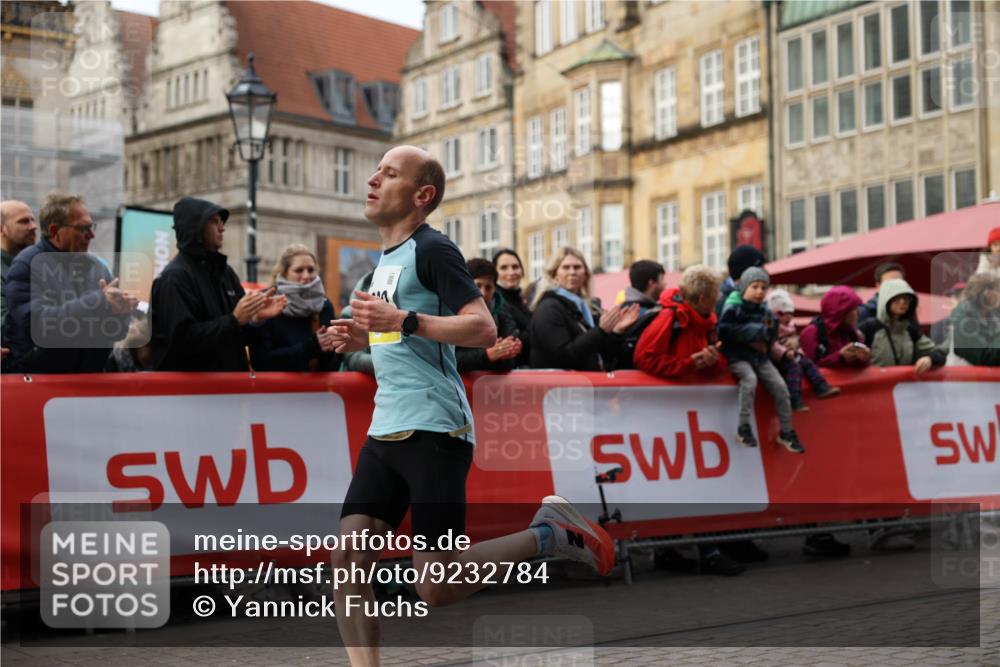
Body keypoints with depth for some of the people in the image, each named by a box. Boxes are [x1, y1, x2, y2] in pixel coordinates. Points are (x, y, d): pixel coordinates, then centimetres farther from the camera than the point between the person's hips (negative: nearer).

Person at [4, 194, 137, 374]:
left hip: (91, 379, 5)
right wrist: (99, 302, -26)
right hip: (39, 381, -5)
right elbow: (36, 321, -24)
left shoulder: (97, 266, 7)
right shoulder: (28, 265, -9)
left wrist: (118, 310, -16)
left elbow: (118, 331, 6)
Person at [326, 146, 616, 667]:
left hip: (433, 430, -8)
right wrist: (365, 338, 14)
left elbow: (483, 330, -18)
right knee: (348, 560, -4)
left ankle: (547, 535, 12)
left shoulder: (431, 249, -8)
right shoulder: (386, 258, 19)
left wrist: (403, 320, -25)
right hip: (385, 430, 9)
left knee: (436, 589, -7)